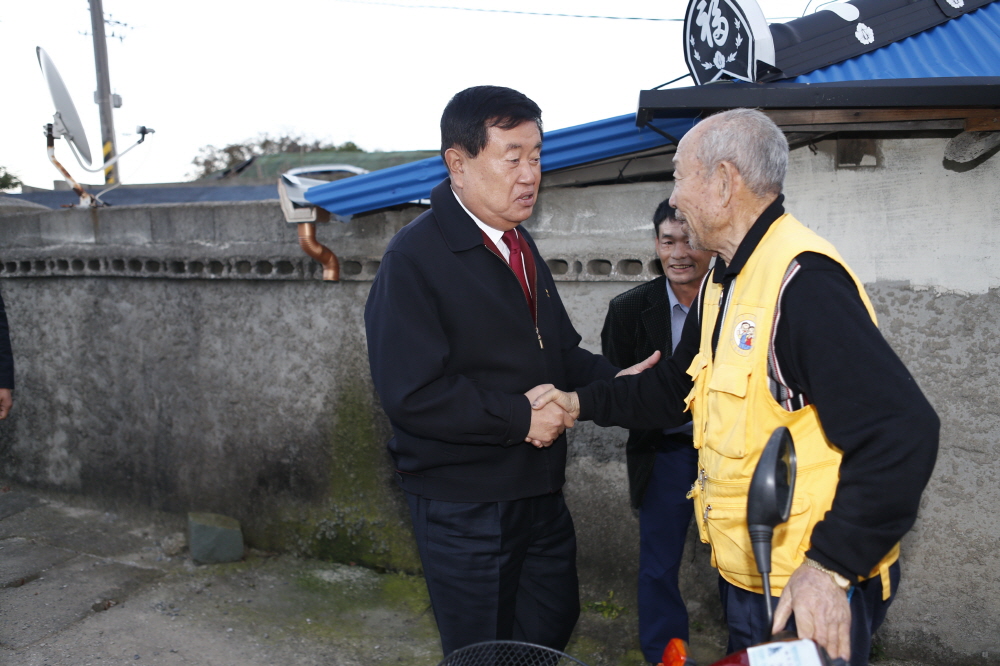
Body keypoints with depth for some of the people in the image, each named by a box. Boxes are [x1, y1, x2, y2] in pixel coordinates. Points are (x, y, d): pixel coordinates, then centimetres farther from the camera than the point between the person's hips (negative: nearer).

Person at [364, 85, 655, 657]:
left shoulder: (520, 245, 9)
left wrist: (616, 381, -2)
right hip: (464, 508, -8)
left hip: (539, 491, 8)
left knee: (554, 622, 23)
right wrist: (520, 417, -19)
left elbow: (559, 349, 16)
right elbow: (411, 394, -25)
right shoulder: (416, 257, -18)